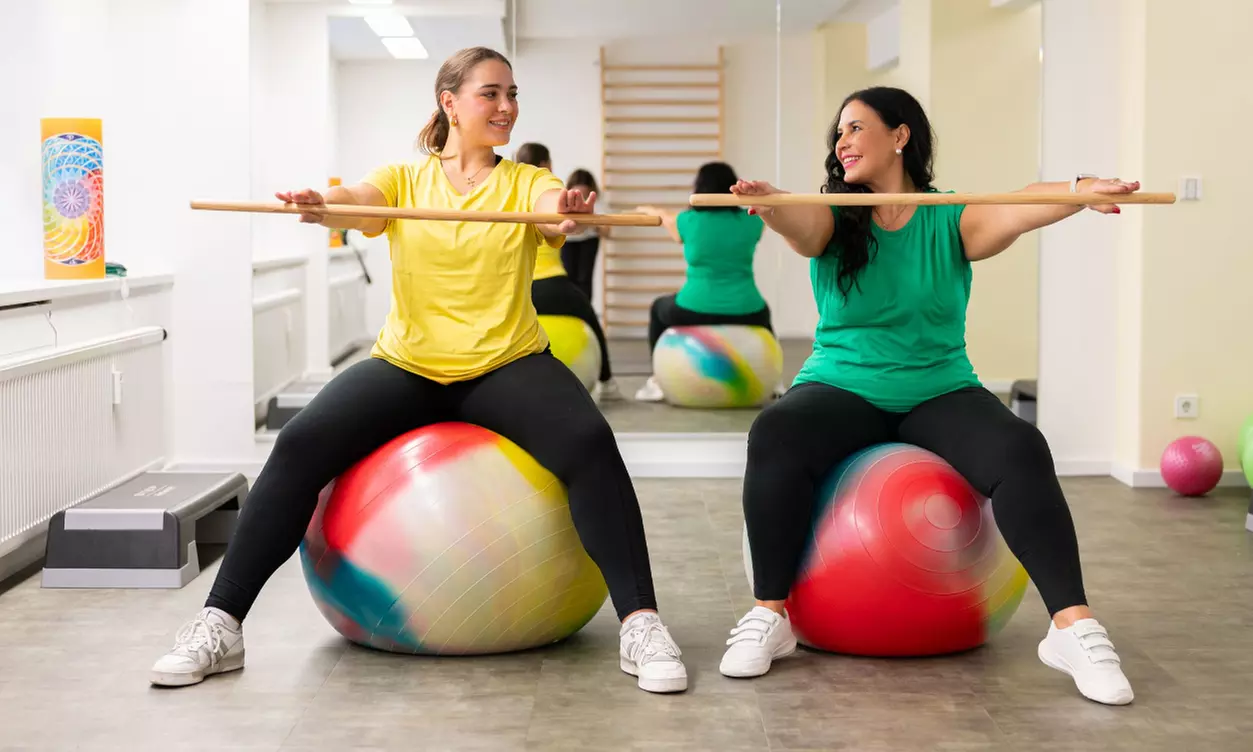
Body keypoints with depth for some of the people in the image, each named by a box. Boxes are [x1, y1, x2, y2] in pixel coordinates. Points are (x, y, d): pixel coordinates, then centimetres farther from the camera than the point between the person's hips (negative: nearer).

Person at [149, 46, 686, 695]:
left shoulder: (523, 182, 8)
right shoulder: (405, 178, 7)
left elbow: (556, 207, -15)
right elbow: (358, 201, -14)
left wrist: (571, 209, -41)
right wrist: (320, 206, -39)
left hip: (507, 366, 0)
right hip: (407, 367, 1)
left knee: (589, 442, -29)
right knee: (300, 445, -21)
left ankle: (640, 624, -24)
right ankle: (220, 623, -12)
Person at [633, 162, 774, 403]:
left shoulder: (690, 221, -4)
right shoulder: (751, 221, 1)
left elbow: (666, 218, 21)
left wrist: (651, 210, 45)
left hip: (695, 312, -2)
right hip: (746, 314, 2)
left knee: (659, 308, 32)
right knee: (763, 314, 39)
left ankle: (659, 382, 26)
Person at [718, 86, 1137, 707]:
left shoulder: (952, 222, 2)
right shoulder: (833, 220, 4)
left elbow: (1017, 210, -19)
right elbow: (801, 225, -21)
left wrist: (1080, 190, -41)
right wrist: (768, 203, -46)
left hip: (940, 392, 0)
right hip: (843, 390, 0)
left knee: (1022, 451, -28)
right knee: (774, 437, -31)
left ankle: (1073, 628, -24)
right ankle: (769, 616, -20)